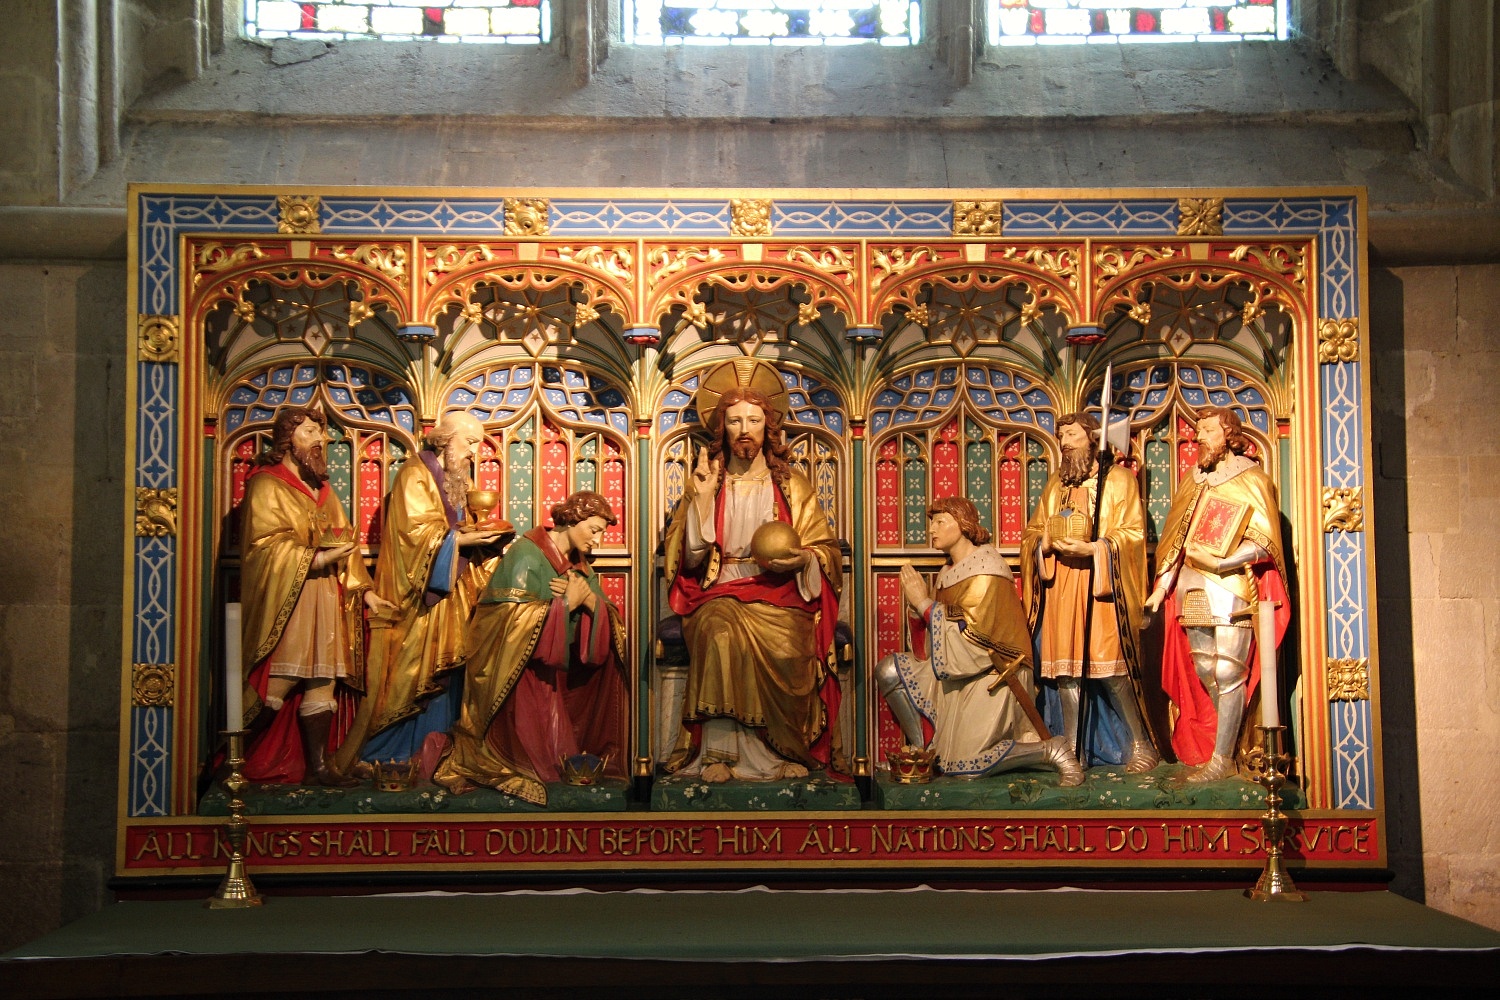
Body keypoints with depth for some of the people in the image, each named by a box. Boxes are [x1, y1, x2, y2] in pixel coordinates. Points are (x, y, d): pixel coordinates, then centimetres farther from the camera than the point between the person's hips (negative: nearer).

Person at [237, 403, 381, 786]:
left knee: (322, 683, 4)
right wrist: (316, 559, -19)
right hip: (286, 600, -8)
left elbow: (343, 539, 20)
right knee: (278, 685, -12)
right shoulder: (267, 484, -3)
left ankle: (318, 766, 7)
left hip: (325, 598, 8)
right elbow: (265, 544, -13)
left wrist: (362, 588, 12)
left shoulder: (320, 488, 21)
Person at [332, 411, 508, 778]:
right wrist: (462, 538, -19)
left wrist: (479, 537, -1)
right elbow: (417, 532, -18)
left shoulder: (456, 480, 17)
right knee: (405, 675, -6)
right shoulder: (415, 476, -9)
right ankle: (370, 755, 2)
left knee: (440, 674, 6)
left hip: (446, 597, 8)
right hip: (415, 598, -8)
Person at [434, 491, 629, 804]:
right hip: (517, 669, -8)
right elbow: (519, 622, -25)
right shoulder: (527, 555, -14)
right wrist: (568, 602, -17)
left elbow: (608, 618, 4)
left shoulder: (577, 562, 10)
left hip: (557, 667, 8)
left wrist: (588, 597, -16)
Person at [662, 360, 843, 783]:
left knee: (784, 646, -34)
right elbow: (690, 558, 4)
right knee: (721, 631, -36)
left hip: (779, 595, 0)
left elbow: (826, 549, 11)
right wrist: (702, 498, -5)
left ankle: (789, 751, -17)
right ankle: (719, 752, -31)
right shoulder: (705, 481, 13)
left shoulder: (792, 485, 14)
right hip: (719, 594, 0)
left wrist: (800, 559, -11)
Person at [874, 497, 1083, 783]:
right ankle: (922, 751, -1)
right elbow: (944, 626, 8)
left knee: (960, 766, -13)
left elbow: (971, 637, -22)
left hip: (990, 673, -9)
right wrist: (919, 601, -8)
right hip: (956, 670, 9)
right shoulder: (949, 570, 9)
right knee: (889, 671, -2)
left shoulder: (985, 568, -17)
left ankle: (1051, 751, -3)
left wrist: (924, 603, -17)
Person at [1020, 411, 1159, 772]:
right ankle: (1073, 749, 7)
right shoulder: (1055, 483, 20)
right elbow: (1033, 532, 19)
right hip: (1060, 586, 5)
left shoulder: (1118, 479, 5)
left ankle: (1141, 744, 2)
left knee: (1109, 668, -10)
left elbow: (1133, 533, -3)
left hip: (1100, 585, -5)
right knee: (1064, 668, 1)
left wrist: (1094, 548, -17)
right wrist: (1048, 543, -4)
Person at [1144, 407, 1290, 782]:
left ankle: (1222, 759, -3)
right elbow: (1174, 540, 19)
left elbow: (1264, 543, -8)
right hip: (1193, 592, 6)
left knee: (1227, 674, -7)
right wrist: (1161, 586, 11)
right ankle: (1230, 736, 21)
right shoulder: (1192, 483, 18)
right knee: (1203, 672, 7)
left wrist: (1221, 562, -20)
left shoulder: (1251, 481, 0)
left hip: (1232, 591, -6)